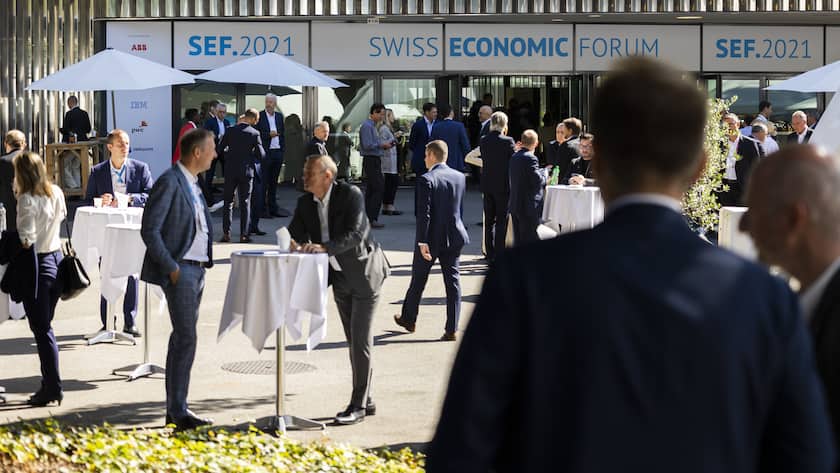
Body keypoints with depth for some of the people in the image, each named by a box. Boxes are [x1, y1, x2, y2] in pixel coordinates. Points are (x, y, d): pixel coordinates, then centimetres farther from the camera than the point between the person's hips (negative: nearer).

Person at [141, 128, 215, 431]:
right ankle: (178, 411, -6)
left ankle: (174, 408, 18)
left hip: (196, 269, 9)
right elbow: (149, 230, -17)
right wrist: (171, 267, -17)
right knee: (186, 339, -11)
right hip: (179, 270, -9)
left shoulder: (193, 184, 15)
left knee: (181, 338, 12)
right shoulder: (169, 182, -14)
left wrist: (204, 261, 15)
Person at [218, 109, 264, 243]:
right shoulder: (254, 133, -7)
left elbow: (219, 150, 0)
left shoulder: (230, 130, -2)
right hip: (247, 171, -1)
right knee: (245, 203, 6)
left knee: (228, 202, 10)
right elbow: (261, 154, -6)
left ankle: (226, 233, 6)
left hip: (230, 171, 1)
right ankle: (244, 235, 4)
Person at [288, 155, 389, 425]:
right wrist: (294, 244, -23)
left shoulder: (350, 195, -19)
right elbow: (295, 234, 1)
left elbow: (355, 235, -27)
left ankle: (358, 405, -5)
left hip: (364, 273, -7)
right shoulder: (305, 202, -1)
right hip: (340, 278, 7)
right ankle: (365, 401, 21)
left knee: (360, 340, -9)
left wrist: (324, 248, -38)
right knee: (354, 342, 13)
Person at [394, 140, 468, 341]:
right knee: (452, 281, 5)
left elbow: (424, 213, -20)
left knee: (418, 279, 14)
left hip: (431, 238, -4)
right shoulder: (460, 177, 3)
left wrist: (422, 242, -19)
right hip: (454, 237, 4)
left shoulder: (426, 180, -16)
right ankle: (451, 329, 2)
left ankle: (408, 319, 31)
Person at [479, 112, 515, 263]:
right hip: (503, 186, -4)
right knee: (502, 221, 1)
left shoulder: (484, 141, 1)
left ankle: (491, 255, 13)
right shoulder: (508, 141, -14)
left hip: (487, 186, 4)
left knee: (489, 221, 11)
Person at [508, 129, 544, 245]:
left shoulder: (514, 157, 9)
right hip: (529, 206, -8)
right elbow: (537, 180, -19)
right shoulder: (531, 158, -16)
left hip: (515, 205, 8)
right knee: (530, 240, -4)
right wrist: (544, 175, 2)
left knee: (518, 240, 13)